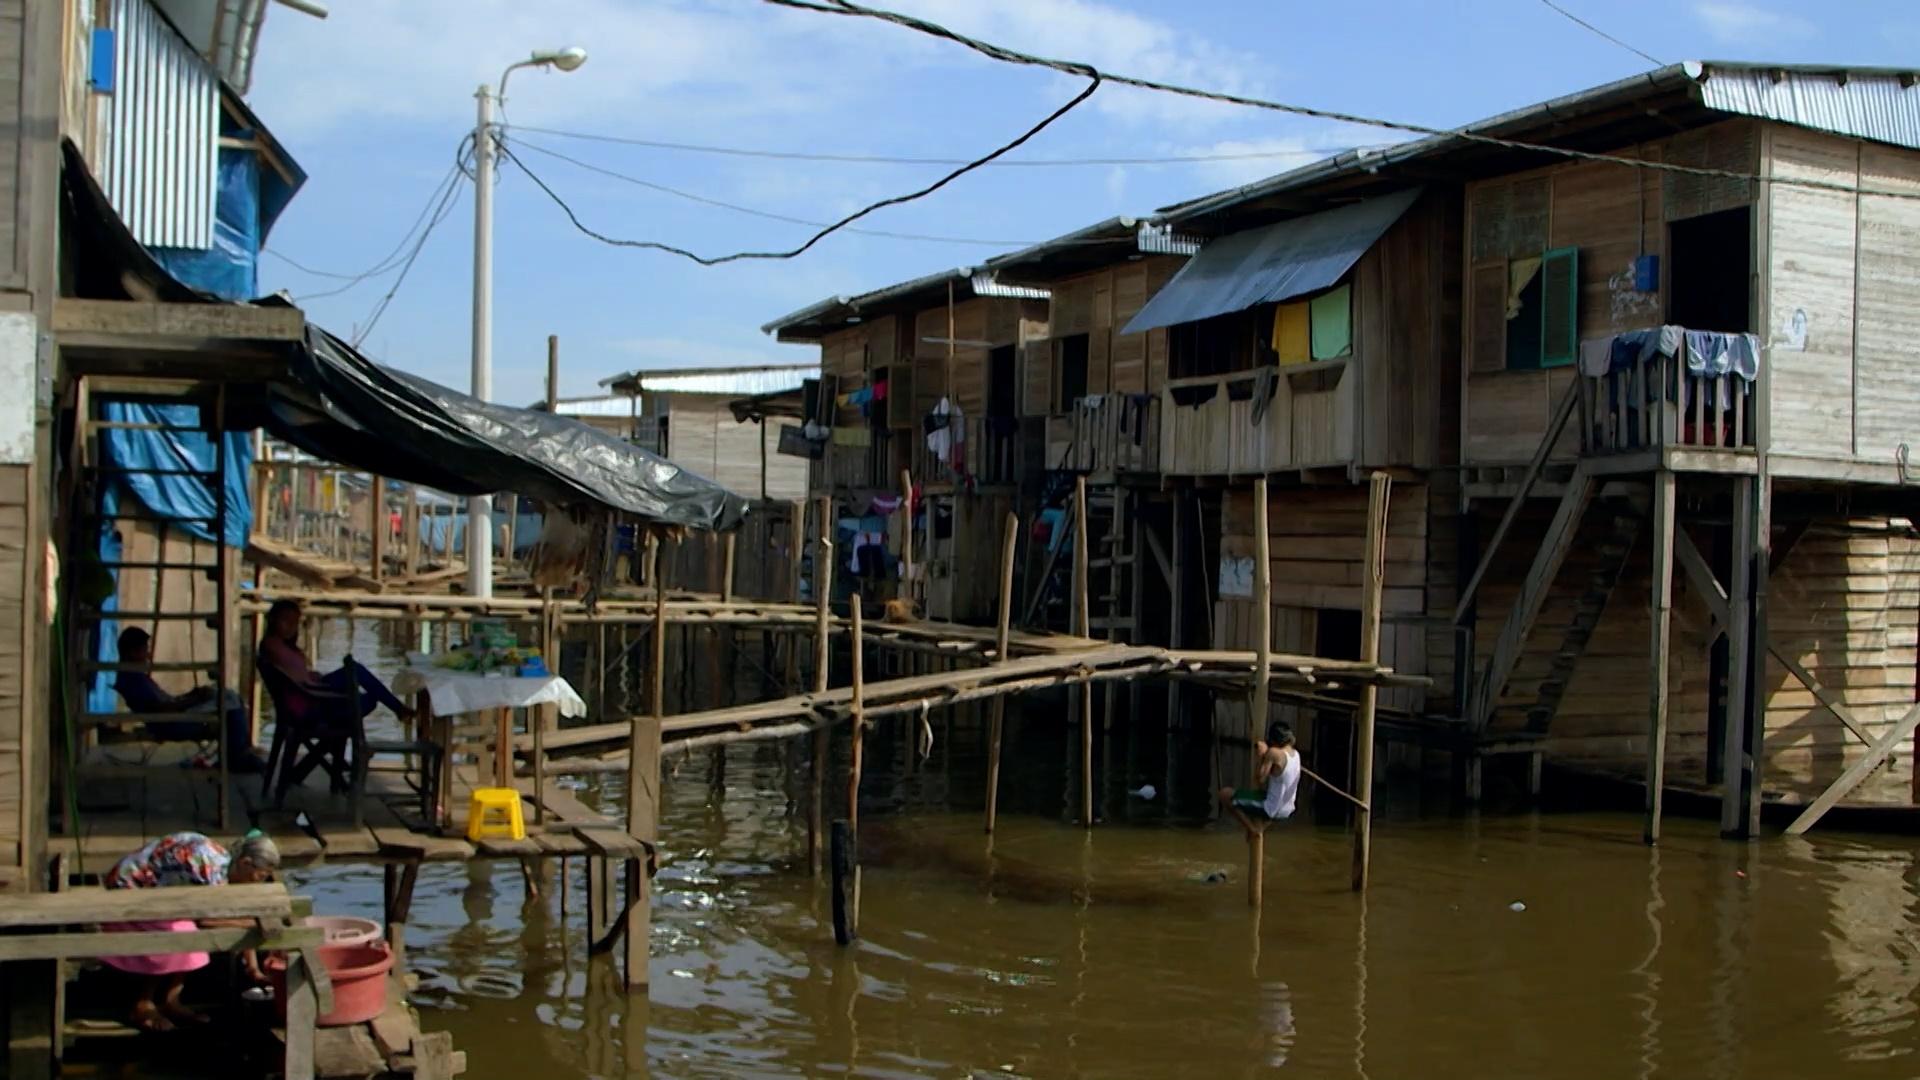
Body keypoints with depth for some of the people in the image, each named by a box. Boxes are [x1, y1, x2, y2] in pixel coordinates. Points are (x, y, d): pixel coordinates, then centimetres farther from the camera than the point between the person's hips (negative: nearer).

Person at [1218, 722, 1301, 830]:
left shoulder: (1274, 753, -20)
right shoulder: (1296, 754, 4)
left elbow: (1260, 780, -17)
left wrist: (1262, 757, -7)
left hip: (1271, 810, -8)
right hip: (1286, 812, 8)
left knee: (1225, 794, 0)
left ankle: (1253, 828, 3)